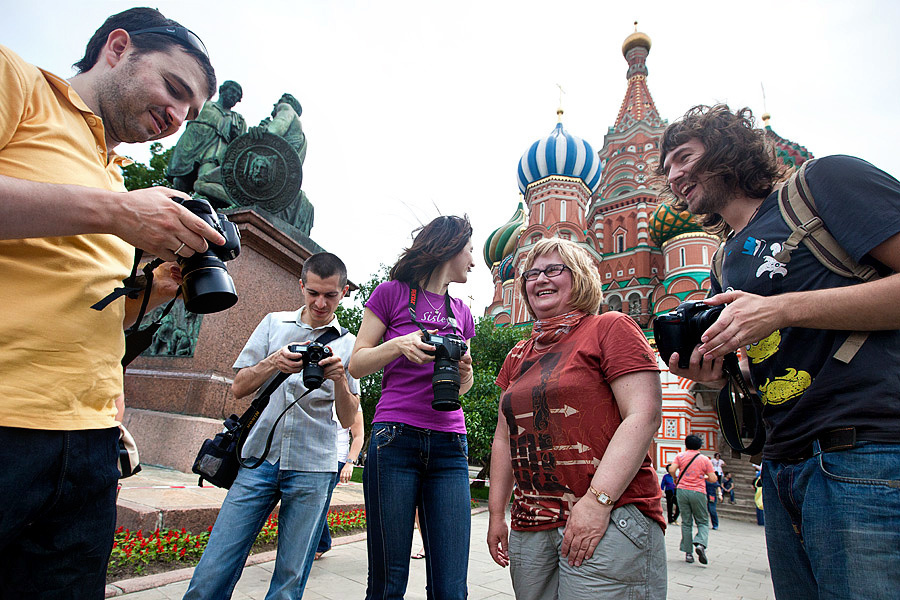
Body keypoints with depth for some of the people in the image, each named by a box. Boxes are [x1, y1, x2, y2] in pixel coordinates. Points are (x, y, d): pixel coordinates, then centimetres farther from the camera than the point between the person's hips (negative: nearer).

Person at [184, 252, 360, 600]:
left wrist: (339, 378, -17)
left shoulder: (348, 345, 6)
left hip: (313, 467, -1)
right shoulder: (273, 324, 10)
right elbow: (238, 388, 6)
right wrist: (273, 363, -13)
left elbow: (348, 420, 3)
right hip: (260, 457, 1)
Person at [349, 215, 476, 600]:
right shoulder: (392, 293, 6)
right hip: (396, 438, -4)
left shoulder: (460, 311, 19)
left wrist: (465, 371, 2)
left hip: (450, 447, 4)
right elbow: (356, 365, 4)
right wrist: (399, 344, -13)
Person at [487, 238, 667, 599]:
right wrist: (496, 513, 13)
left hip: (609, 520, -5)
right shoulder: (518, 356, 15)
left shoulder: (611, 328, -3)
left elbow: (644, 415, -13)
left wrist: (597, 501, -19)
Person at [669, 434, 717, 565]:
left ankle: (688, 553, 5)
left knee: (686, 523, 8)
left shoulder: (680, 455, 4)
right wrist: (704, 477, 20)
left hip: (682, 490, 1)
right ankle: (700, 544, -15)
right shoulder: (705, 459, 5)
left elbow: (672, 469, -9)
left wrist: (675, 480, 10)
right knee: (703, 522, 11)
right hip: (698, 492, -1)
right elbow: (713, 479, 0)